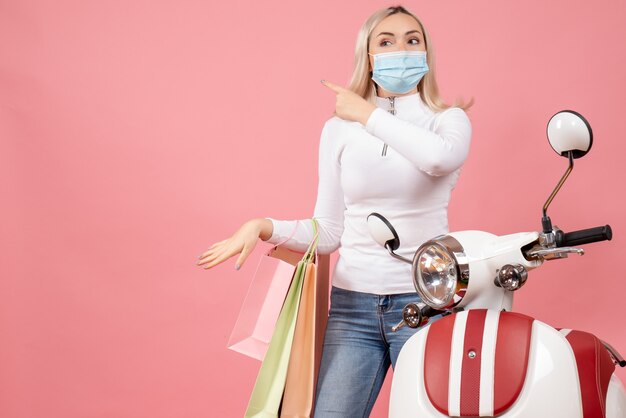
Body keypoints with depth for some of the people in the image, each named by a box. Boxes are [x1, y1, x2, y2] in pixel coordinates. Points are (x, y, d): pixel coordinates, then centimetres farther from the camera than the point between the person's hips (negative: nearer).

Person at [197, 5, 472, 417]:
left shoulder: (449, 119, 2)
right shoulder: (339, 129, 8)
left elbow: (440, 158, -24)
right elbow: (329, 232, 9)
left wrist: (369, 114, -13)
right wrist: (263, 227, -6)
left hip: (425, 299, -2)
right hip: (352, 304, 2)